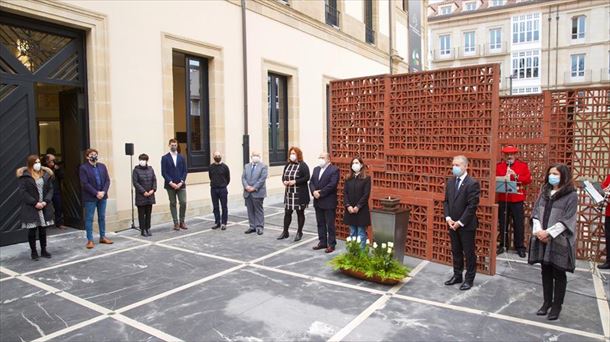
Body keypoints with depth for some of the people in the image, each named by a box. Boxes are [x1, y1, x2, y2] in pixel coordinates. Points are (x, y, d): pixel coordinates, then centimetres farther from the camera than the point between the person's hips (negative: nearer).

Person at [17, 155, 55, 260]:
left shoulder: (46, 174, 7)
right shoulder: (24, 175, -5)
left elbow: (50, 189, 6)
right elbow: (23, 192, -9)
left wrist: (46, 201, -8)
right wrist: (35, 203, -15)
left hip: (44, 207, 3)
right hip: (31, 208, -3)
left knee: (43, 230, 9)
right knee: (32, 230, 4)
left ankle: (43, 250, 20)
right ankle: (34, 252, 16)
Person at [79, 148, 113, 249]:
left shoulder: (102, 166, 8)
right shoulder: (83, 168, -6)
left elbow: (107, 180, 4)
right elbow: (85, 184, -13)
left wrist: (103, 192, -10)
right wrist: (96, 193, -17)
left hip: (102, 196, 5)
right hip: (90, 197, -5)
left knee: (102, 217, 13)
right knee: (89, 218, 2)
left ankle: (103, 237, 23)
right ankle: (90, 240, 8)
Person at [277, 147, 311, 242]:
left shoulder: (303, 165, -9)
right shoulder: (287, 165, 10)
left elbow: (307, 177, -14)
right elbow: (283, 175, 17)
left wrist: (295, 181, -21)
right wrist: (284, 181, -5)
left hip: (300, 194, -5)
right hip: (288, 192, 5)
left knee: (300, 213, 7)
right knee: (287, 212, 9)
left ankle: (299, 233, 19)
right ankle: (285, 232, 20)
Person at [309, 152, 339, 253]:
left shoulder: (334, 170, -9)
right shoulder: (316, 169, 14)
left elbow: (332, 185, -18)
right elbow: (311, 182, 9)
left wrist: (320, 193, -17)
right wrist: (314, 192, -10)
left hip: (329, 202, -7)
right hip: (318, 202, 7)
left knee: (330, 224, 1)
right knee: (320, 224, 14)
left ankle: (331, 244, 9)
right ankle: (322, 242, 24)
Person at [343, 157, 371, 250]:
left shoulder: (366, 179, -3)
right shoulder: (348, 179, 9)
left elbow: (366, 194, -10)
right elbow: (345, 193, 3)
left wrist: (358, 206, -16)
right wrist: (348, 205, -11)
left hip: (361, 210, -4)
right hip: (350, 210, 4)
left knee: (361, 234, 1)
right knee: (352, 233, 11)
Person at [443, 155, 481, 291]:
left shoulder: (473, 183, -15)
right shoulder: (450, 182, 7)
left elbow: (472, 206, -17)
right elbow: (446, 201, 9)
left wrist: (460, 222, -17)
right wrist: (448, 218, -4)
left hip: (467, 225, -6)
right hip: (452, 224, 6)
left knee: (469, 253, 6)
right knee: (456, 251, 16)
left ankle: (469, 279, 20)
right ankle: (457, 275, 29)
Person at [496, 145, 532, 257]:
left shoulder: (523, 165, 3)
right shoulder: (498, 166, 7)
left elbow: (528, 179, -5)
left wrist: (516, 176, -17)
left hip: (517, 200, -1)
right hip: (502, 199, 1)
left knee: (519, 224, 2)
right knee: (503, 223, 7)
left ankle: (520, 247, 12)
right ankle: (502, 245, 18)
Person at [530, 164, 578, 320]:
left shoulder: (571, 195, -7)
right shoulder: (544, 192, 11)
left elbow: (567, 219, -13)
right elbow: (535, 212, 6)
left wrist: (548, 232, -18)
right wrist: (538, 230, -10)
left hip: (560, 241, -5)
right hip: (543, 239, 5)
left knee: (558, 273, 5)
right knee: (546, 271, 13)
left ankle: (557, 305, 17)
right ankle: (547, 301, 26)